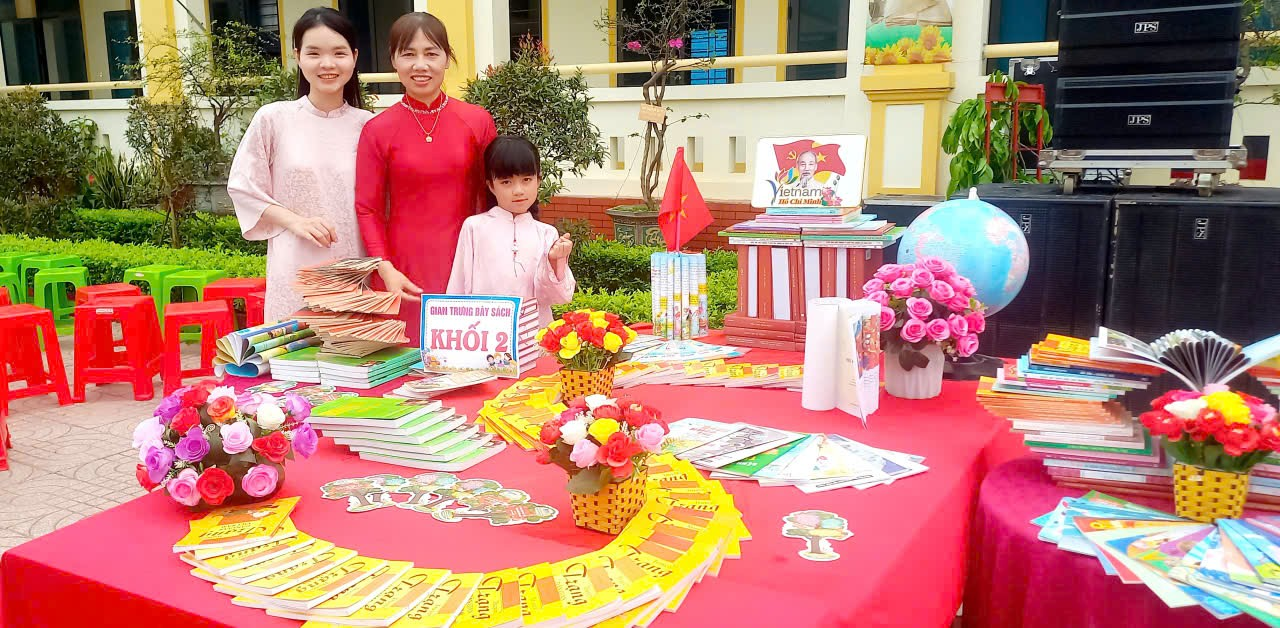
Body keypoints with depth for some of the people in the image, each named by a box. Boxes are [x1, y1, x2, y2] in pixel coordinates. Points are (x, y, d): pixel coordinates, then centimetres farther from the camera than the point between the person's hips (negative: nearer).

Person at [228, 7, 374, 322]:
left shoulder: (366, 125, 3)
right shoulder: (273, 118, -2)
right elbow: (242, 187, 3)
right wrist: (295, 220, -10)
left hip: (355, 268, 2)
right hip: (297, 269, -1)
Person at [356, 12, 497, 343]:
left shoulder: (478, 121, 1)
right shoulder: (377, 130, -1)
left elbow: (491, 197, 8)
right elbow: (368, 209, 1)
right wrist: (385, 268, -10)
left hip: (466, 263, 1)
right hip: (405, 269, -1)